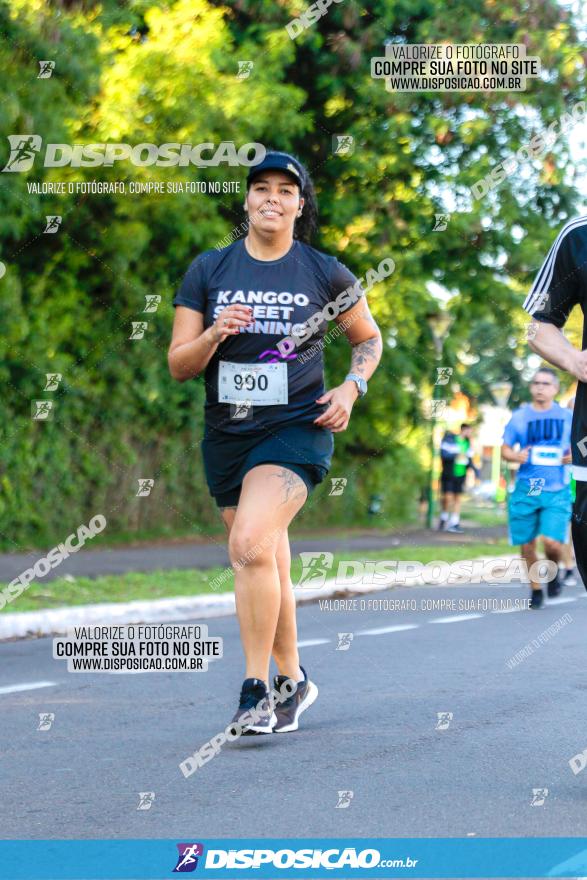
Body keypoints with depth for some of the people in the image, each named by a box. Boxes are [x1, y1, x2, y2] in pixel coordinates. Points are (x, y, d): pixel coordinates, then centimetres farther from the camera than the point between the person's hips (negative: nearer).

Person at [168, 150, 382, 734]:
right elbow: (178, 365, 3)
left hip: (297, 429, -4)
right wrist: (213, 335, -16)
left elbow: (369, 339, 17)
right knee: (268, 569, 12)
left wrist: (351, 387, -1)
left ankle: (255, 692, -17)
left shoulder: (325, 274, 1)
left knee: (250, 544, -25)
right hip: (227, 435, 4)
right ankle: (292, 680, 33)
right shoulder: (207, 271, 3)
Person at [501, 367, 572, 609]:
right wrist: (517, 456, -13)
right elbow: (505, 449, 9)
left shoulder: (567, 417, 5)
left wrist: (572, 456, -9)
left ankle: (553, 570, 17)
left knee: (552, 541, -17)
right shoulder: (519, 416, 5)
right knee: (527, 545, 6)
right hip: (526, 489, 1)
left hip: (557, 490, -1)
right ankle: (535, 589, 28)